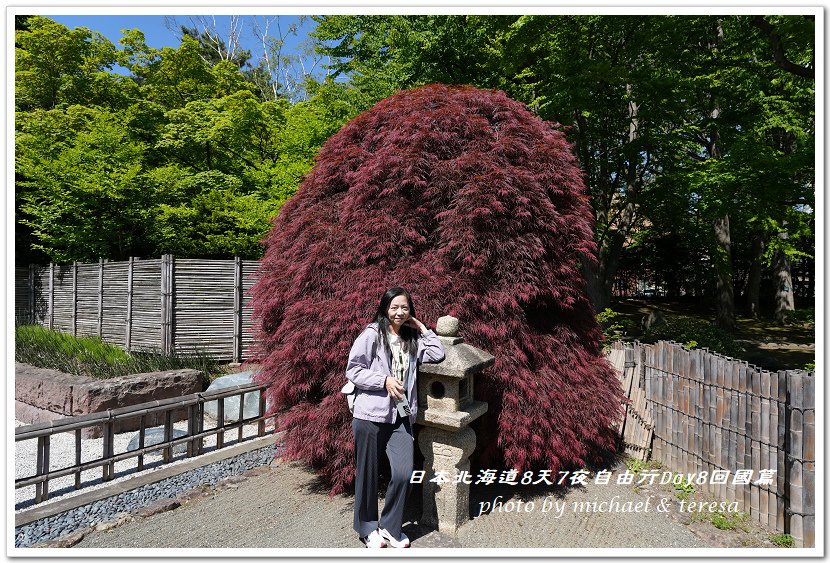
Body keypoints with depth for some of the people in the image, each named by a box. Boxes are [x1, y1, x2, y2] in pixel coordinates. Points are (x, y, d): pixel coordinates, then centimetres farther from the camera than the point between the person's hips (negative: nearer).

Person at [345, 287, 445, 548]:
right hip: (370, 415, -4)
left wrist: (421, 328, 4)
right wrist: (385, 380, -15)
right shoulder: (372, 334, -5)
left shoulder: (412, 339, 13)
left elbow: (438, 354, 3)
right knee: (367, 475, 10)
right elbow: (353, 370, -7)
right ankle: (367, 527, 34)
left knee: (404, 473, -5)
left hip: (401, 417, 4)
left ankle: (390, 526, 21)